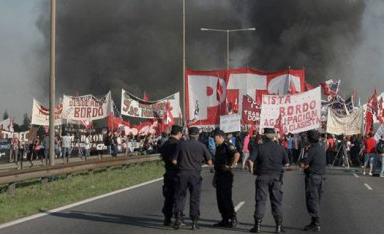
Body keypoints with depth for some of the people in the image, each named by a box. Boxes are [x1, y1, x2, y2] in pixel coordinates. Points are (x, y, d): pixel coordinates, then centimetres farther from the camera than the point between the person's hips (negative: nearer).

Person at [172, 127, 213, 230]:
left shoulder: (181, 144, -1)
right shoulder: (201, 146, -1)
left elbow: (174, 161, -1)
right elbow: (209, 162, 2)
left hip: (182, 174, 0)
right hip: (195, 175, 0)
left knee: (180, 196, 8)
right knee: (195, 199, 6)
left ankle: (178, 218, -6)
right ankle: (194, 222, 6)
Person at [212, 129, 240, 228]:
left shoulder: (227, 146, -12)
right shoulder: (218, 148, 19)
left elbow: (237, 154, -29)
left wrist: (231, 166, -23)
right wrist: (215, 178, 24)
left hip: (226, 175, -10)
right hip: (219, 175, 10)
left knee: (226, 198, -9)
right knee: (220, 198, 9)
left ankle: (233, 219, -3)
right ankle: (225, 220, 15)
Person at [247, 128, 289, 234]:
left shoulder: (259, 147, -4)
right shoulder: (280, 148, 2)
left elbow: (250, 161, -12)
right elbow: (286, 163, 5)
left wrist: (252, 168, 7)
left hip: (262, 176, -1)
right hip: (276, 177, 1)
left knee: (260, 201, 3)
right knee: (276, 202, 7)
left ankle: (257, 225, 1)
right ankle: (279, 226, 8)